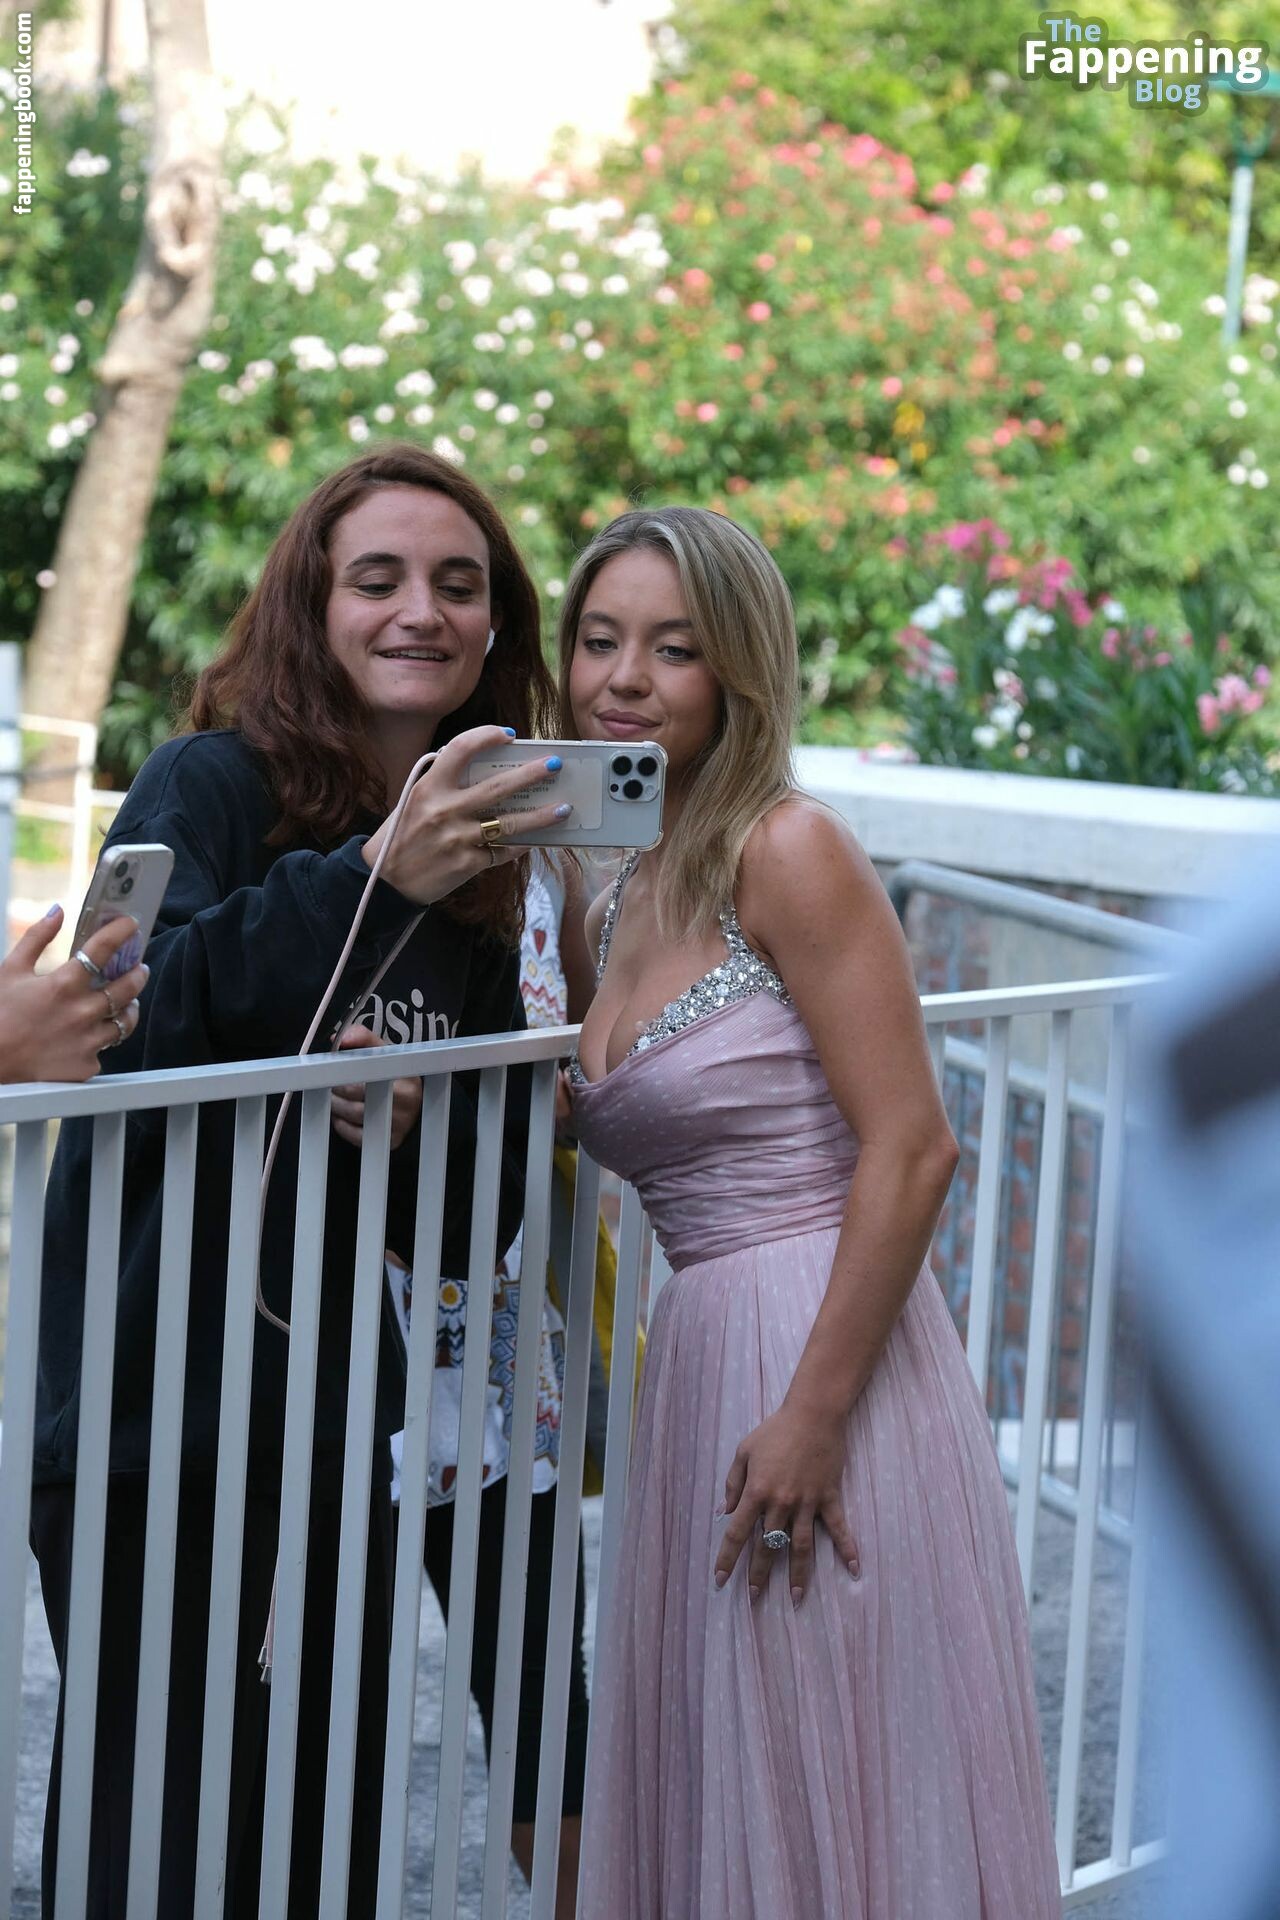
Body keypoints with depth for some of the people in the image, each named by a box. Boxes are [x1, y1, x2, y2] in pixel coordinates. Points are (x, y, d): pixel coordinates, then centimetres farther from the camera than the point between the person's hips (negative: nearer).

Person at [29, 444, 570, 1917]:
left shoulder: (475, 875, 11)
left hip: (334, 1409, 7)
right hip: (154, 1409, -6)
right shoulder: (211, 785, -8)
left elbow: (475, 1221, 12)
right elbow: (121, 1029, -28)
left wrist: (405, 1127, -10)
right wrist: (370, 883, -33)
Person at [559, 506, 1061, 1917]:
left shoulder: (789, 853, -10)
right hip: (700, 1362, 8)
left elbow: (910, 1149, -16)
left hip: (828, 1356, -8)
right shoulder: (619, 905, 14)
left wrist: (816, 1414, -20)